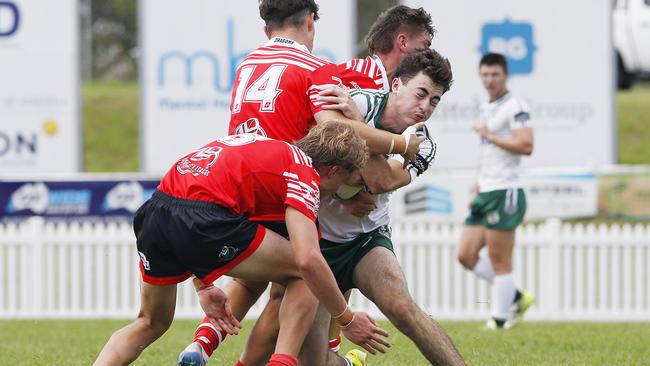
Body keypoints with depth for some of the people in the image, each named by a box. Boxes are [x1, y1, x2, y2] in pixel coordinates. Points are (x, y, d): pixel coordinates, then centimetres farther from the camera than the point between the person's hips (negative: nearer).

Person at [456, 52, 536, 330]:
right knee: (466, 256, 6)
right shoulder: (487, 108, 19)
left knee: (499, 261, -5)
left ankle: (499, 320, 1)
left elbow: (526, 145, -22)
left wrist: (489, 135, -15)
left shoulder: (514, 106, -9)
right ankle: (517, 297, 14)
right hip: (486, 193, 10)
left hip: (504, 193, -10)